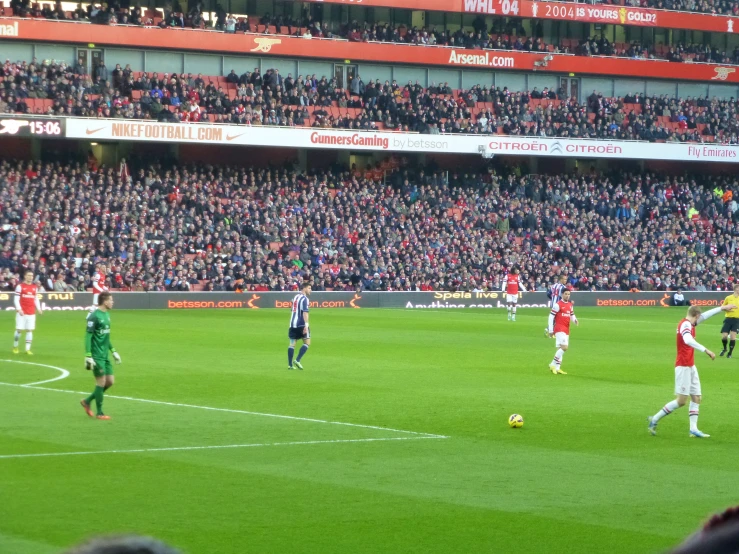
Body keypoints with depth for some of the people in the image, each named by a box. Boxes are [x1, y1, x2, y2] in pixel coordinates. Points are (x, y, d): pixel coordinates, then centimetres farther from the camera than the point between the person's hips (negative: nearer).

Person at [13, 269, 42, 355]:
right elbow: (16, 299, -6)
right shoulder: (20, 286, -3)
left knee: (30, 330, -1)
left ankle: (28, 349, 1)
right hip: (22, 312, -4)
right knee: (19, 329, -1)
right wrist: (19, 309, -18)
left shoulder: (35, 287, 12)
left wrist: (38, 308, 4)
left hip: (31, 312, 4)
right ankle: (15, 347, 18)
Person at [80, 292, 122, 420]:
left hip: (105, 355, 9)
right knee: (101, 382, -4)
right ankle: (99, 413, 7)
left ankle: (87, 401, 23)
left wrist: (113, 351, 23)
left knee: (110, 381, 9)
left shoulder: (107, 315, 12)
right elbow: (88, 336, -16)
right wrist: (88, 356, -21)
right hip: (96, 356, -9)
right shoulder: (94, 316, -15)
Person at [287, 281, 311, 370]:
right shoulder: (304, 299, -10)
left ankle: (290, 364, 2)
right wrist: (306, 325, -23)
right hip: (301, 325, -8)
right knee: (307, 343, 2)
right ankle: (297, 360, -9)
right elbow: (305, 312, -19)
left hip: (292, 324, 8)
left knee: (292, 343, 6)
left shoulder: (296, 297, 16)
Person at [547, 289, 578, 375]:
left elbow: (572, 315, 24)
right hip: (559, 329, -8)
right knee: (564, 347, -19)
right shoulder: (558, 305, -8)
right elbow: (551, 316, -8)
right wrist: (550, 330, -9)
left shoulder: (570, 305, 14)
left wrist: (575, 320, -1)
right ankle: (553, 365, -10)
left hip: (566, 329, 8)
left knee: (560, 348, 9)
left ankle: (557, 368, 13)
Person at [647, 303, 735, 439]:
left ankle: (693, 429, 5)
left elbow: (704, 316, 27)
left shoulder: (688, 323, 10)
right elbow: (688, 340, -38)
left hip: (691, 366, 10)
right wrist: (705, 350, -43)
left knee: (696, 398, 7)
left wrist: (722, 308, 31)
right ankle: (654, 419, 2)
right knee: (682, 400, -7)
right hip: (683, 366, -10)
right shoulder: (686, 324, -18)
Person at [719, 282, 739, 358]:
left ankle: (730, 353, 9)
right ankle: (724, 348, 26)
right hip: (728, 319, 0)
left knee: (733, 337, -8)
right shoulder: (728, 298, 1)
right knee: (724, 336, -5)